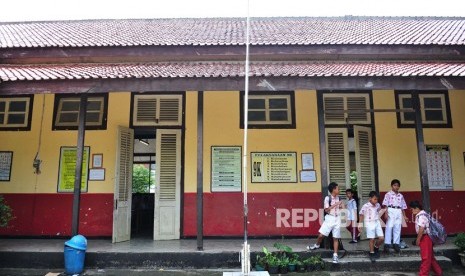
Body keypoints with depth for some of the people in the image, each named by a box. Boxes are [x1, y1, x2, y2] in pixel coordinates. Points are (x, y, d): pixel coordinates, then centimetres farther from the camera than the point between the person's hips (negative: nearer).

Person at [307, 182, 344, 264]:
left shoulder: (339, 198, 5)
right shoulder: (327, 198, -9)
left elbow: (341, 208, 16)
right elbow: (326, 210, -15)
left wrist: (341, 206, -6)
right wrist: (335, 204, -18)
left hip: (337, 219, 4)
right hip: (329, 218, -3)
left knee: (336, 238, 5)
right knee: (321, 235, -6)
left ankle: (335, 255, 12)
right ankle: (317, 245, 24)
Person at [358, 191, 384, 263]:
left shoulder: (378, 205, 0)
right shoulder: (365, 206, -15)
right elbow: (361, 215, -7)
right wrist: (360, 225, -6)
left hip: (377, 222, 5)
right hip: (369, 224, -5)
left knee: (382, 238, 0)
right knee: (372, 239, 1)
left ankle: (376, 247, 29)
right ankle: (372, 254, 15)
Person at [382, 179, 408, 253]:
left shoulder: (401, 196, 16)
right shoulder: (388, 194, 1)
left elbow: (403, 206, 18)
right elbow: (385, 204, -5)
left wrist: (404, 216, 13)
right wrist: (386, 213, -15)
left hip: (398, 212, 5)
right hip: (391, 211, -5)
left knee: (397, 228, 4)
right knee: (389, 227, -7)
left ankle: (396, 244, 12)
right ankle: (387, 244, -4)